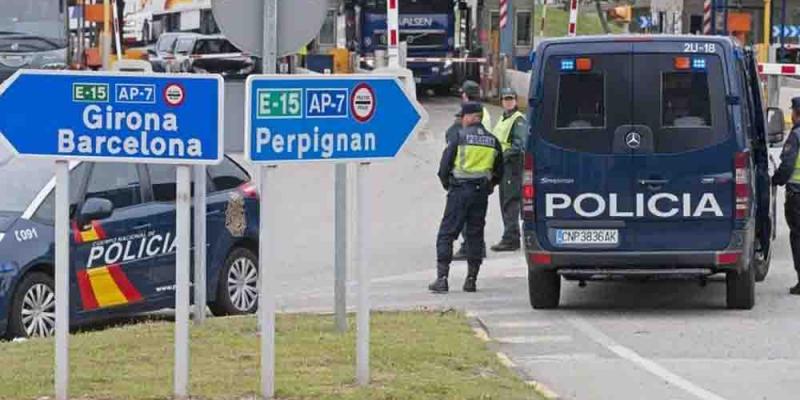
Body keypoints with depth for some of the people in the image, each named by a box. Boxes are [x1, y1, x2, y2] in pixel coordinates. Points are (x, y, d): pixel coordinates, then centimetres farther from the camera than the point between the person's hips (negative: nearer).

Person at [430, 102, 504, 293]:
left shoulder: (460, 137, -7)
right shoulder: (493, 141, 9)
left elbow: (445, 165, -6)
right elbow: (499, 172, 15)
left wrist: (446, 183, 10)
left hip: (460, 191, -4)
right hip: (481, 193, 5)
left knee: (446, 234, -1)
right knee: (475, 235, 11)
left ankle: (442, 277, -9)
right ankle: (471, 279, 10)